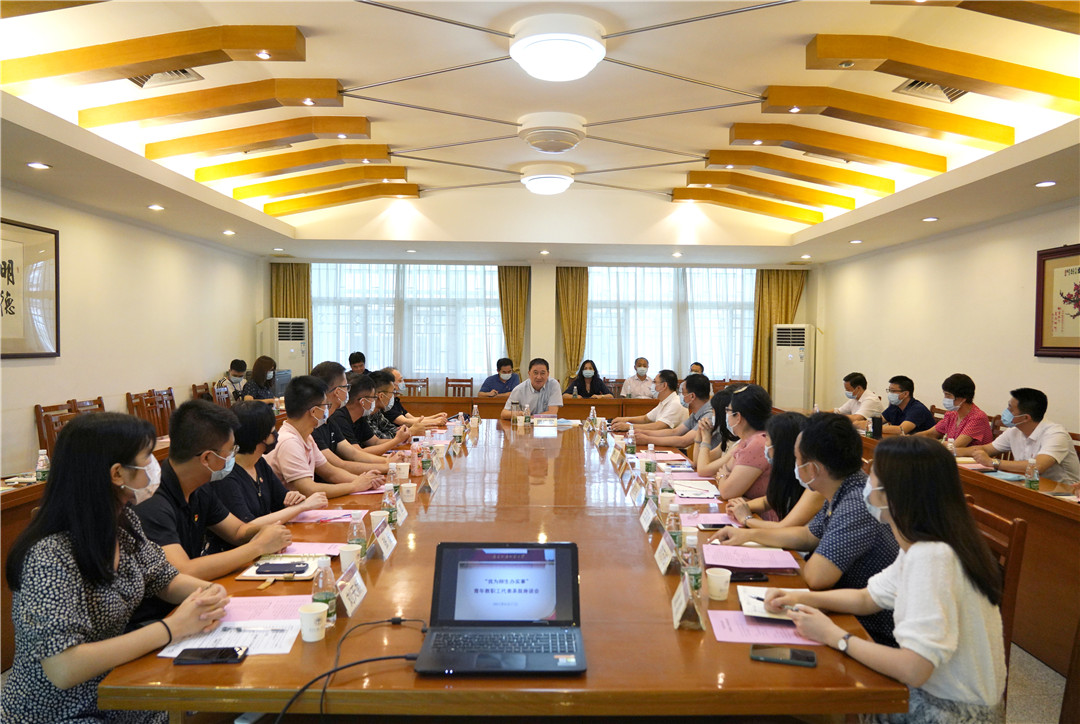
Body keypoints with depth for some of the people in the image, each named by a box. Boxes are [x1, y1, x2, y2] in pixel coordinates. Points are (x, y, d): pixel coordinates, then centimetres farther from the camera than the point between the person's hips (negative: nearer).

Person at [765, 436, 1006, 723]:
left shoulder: (931, 557, -30)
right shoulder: (920, 547, 0)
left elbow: (913, 670, -32)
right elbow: (868, 597, 13)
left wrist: (834, 636, -19)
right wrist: (801, 598, -1)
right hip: (934, 694, 8)